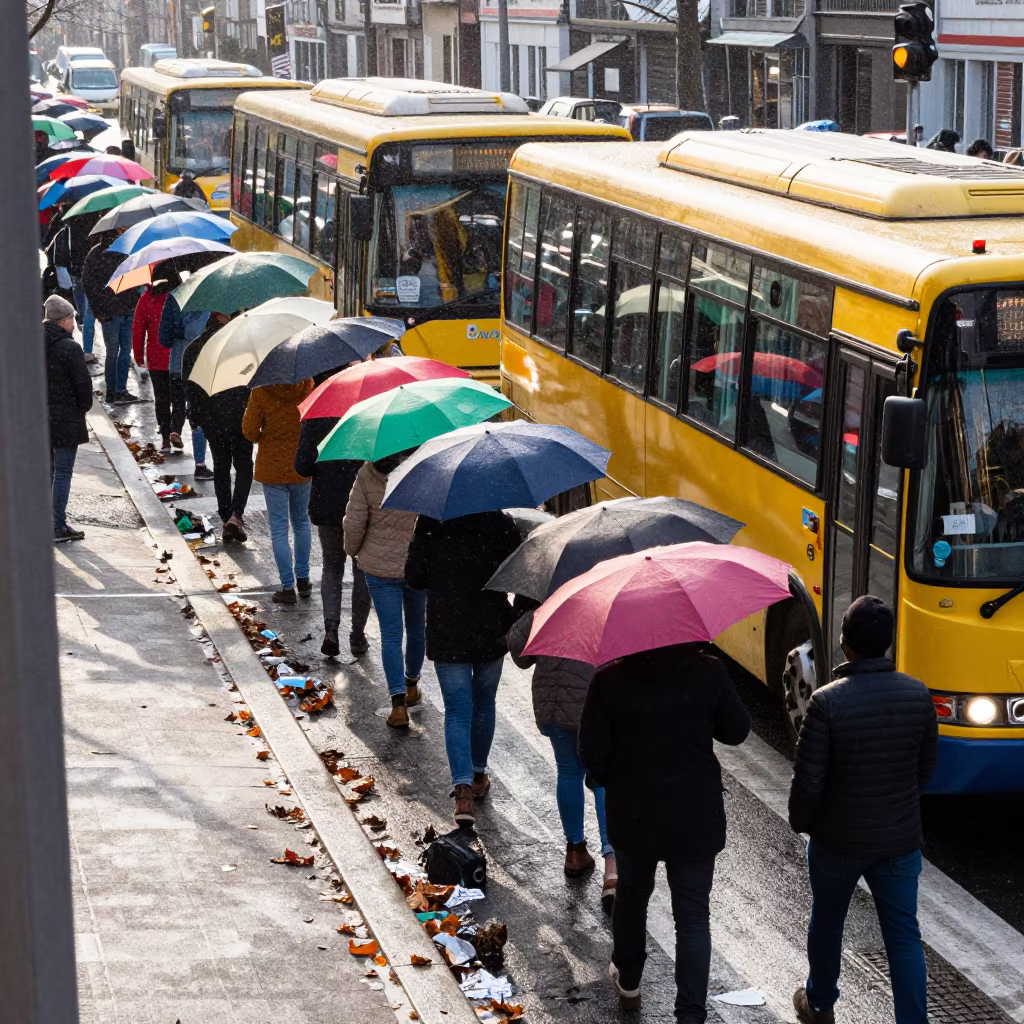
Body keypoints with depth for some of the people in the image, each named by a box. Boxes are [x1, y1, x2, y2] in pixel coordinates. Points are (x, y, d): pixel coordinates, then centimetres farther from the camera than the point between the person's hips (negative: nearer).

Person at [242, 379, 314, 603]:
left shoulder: (260, 393, -17)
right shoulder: (308, 387, -10)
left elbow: (249, 431, -10)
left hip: (272, 468, -3)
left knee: (279, 528, 4)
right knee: (301, 521, 21)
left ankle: (288, 587, 3)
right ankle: (303, 579, 27)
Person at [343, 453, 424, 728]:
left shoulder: (367, 476, -13)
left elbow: (354, 523, -8)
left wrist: (353, 551, 11)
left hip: (380, 567, -1)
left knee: (390, 633, 3)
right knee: (416, 628, 21)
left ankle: (398, 704, -4)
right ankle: (411, 686, 42)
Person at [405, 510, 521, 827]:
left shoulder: (429, 526, -10)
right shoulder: (501, 525, -9)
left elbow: (414, 578, -4)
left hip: (446, 634, -1)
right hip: (491, 632, 1)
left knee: (457, 711, 0)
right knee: (484, 703, 20)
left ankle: (463, 788, -17)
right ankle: (478, 775, 35)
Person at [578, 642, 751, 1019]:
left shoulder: (609, 681, -14)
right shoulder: (709, 672, -14)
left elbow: (592, 754, -11)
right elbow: (736, 731, -1)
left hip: (633, 815, 1)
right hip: (696, 818, -1)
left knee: (631, 894, 25)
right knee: (693, 916, 6)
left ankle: (627, 981, 44)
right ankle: (690, 1013, -1)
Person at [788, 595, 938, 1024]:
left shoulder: (827, 702, -23)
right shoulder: (918, 695, -9)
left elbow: (808, 780, -18)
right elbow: (926, 767, 4)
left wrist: (800, 822, 2)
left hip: (838, 840, -2)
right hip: (900, 840, 2)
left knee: (826, 924, 20)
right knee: (904, 936, 9)